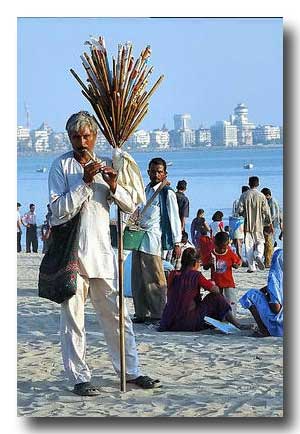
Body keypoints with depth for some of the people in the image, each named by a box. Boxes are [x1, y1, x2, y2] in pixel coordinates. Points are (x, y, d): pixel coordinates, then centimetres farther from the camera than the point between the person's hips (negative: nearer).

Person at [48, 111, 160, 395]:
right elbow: (59, 210, -11)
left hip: (102, 251, 4)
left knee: (116, 315, 8)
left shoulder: (104, 165, 13)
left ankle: (130, 372, 17)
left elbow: (130, 206, 11)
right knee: (73, 317, 0)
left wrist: (113, 186, -7)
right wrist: (84, 182, -17)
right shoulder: (61, 165, -2)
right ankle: (79, 378, 8)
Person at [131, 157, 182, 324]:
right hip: (139, 238, 7)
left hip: (153, 239, -7)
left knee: (154, 279, -6)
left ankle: (158, 314, 1)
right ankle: (142, 313, 14)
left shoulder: (168, 193, -3)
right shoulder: (145, 190, 18)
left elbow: (174, 219, -5)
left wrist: (177, 243, -9)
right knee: (137, 278, 7)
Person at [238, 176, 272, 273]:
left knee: (249, 245, 5)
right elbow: (266, 211, -4)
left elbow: (240, 210, -5)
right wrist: (270, 223, 9)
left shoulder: (244, 195, -3)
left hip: (247, 225, 1)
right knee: (260, 242, 13)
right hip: (258, 224, -1)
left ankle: (251, 267, 4)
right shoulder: (261, 196, -5)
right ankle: (258, 256, -17)